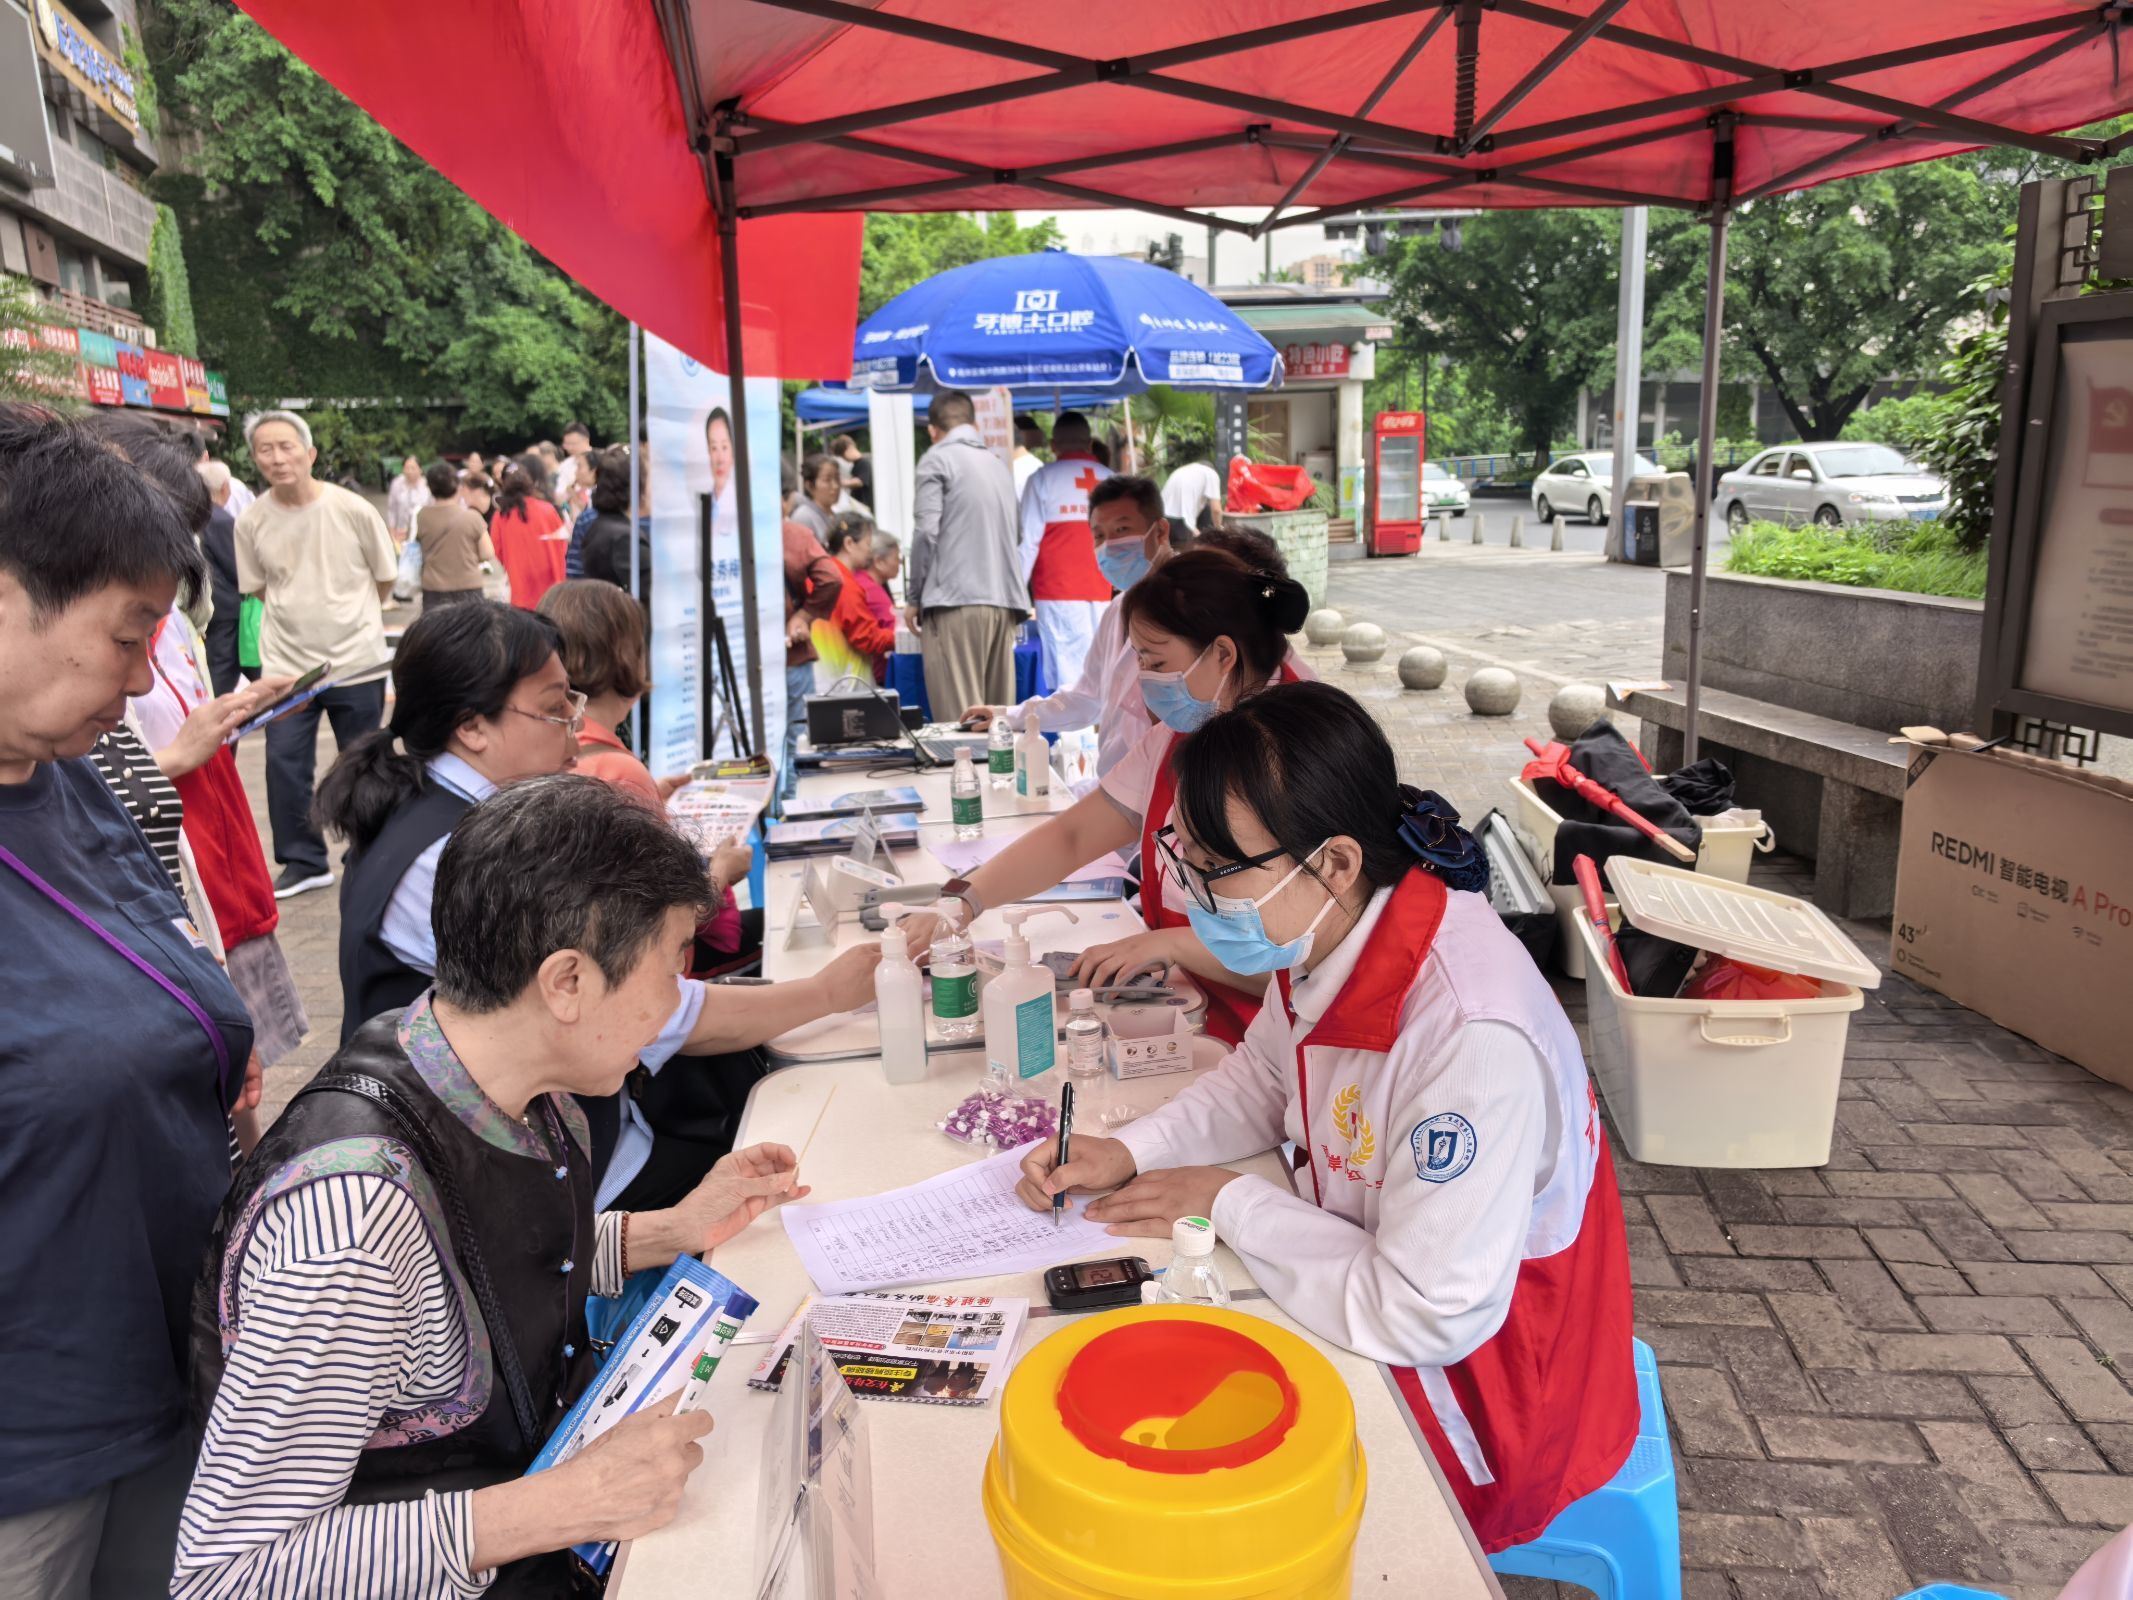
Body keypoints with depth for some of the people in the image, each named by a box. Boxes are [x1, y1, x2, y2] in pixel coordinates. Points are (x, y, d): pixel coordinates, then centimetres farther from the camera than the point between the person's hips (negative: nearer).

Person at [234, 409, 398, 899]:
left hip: (357, 660, -1)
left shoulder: (353, 510, -11)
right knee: (284, 765, 1)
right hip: (285, 664, 2)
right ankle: (304, 862, 17)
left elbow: (384, 578, 3)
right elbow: (257, 587, 10)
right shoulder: (251, 521, -5)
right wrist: (304, 615, 7)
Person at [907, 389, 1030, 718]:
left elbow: (926, 532, -8)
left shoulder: (937, 459, 1)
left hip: (955, 602, -6)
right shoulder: (999, 464, 20)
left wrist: (913, 597, 0)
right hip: (1004, 601, 6)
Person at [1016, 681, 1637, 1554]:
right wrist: (1127, 1153, -7)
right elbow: (1262, 1077, 8)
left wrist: (1228, 1202, -19)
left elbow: (1428, 1317, -29)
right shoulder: (1332, 932, -12)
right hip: (1370, 1277, 7)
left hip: (1472, 1388, -6)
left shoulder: (1473, 1039, -37)